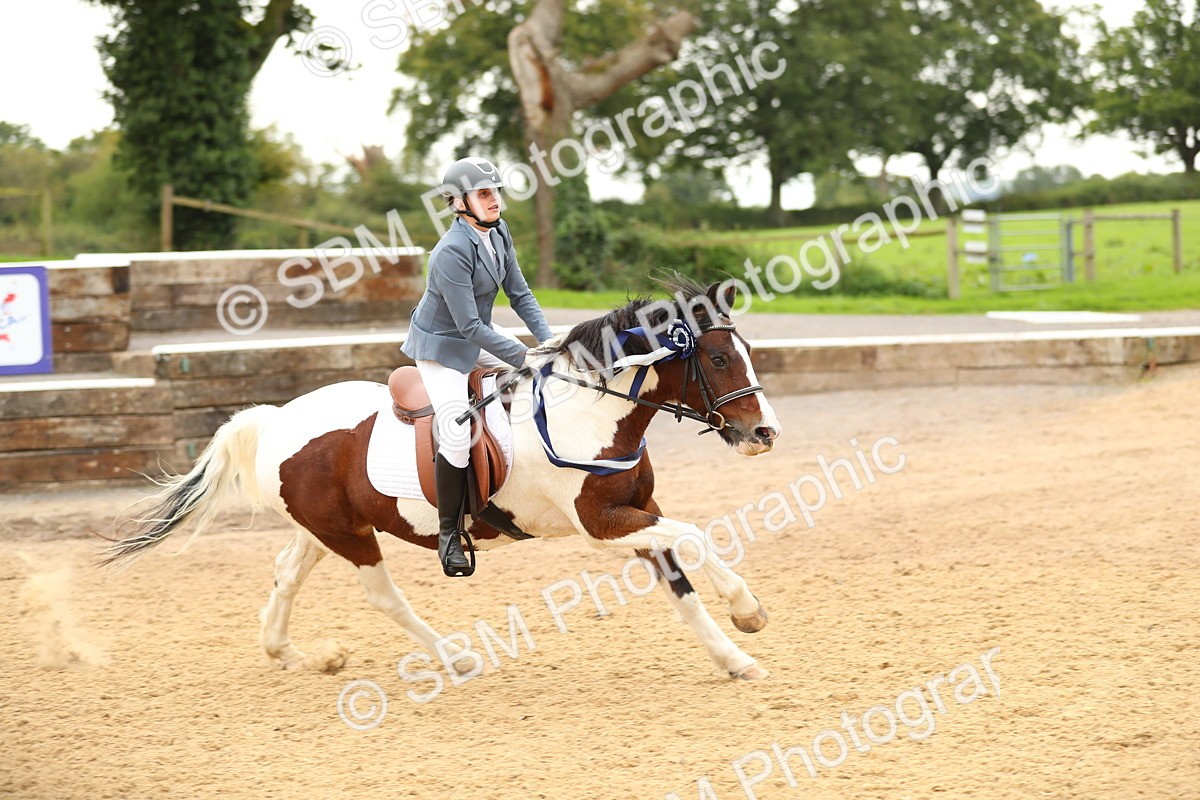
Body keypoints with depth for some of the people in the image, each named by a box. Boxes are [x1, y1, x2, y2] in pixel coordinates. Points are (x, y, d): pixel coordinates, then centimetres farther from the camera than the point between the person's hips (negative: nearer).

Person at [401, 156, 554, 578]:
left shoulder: (498, 232, -5)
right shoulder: (452, 253, -30)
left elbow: (520, 295, 1)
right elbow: (469, 326, -29)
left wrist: (547, 343, -11)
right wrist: (524, 357, -29)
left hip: (479, 335, 9)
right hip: (442, 346, -9)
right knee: (457, 439, -16)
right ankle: (448, 534, -2)